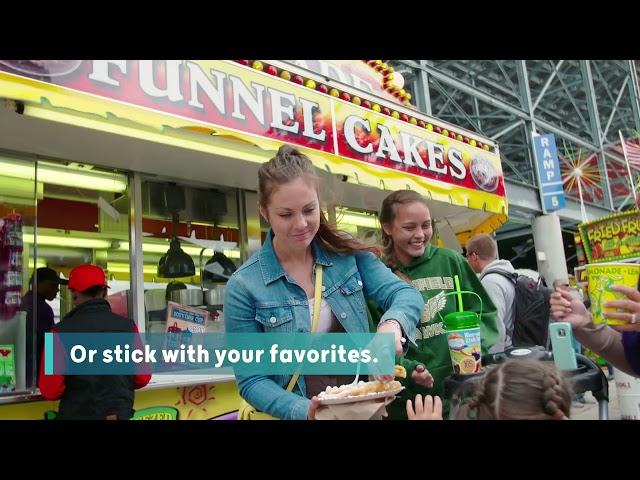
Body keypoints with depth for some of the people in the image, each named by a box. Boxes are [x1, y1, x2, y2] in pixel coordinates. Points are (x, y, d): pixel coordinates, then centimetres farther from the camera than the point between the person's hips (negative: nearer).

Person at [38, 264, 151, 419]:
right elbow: (142, 377, -3)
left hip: (78, 414, -2)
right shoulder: (127, 326, -10)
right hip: (121, 413, 2)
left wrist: (75, 390, 6)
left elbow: (50, 390, -14)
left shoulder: (61, 331, -16)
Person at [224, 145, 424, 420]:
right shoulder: (243, 287, -11)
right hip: (298, 415, -2)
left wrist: (392, 324, -28)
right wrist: (303, 410, -23)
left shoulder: (347, 253, -3)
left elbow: (405, 293, -8)